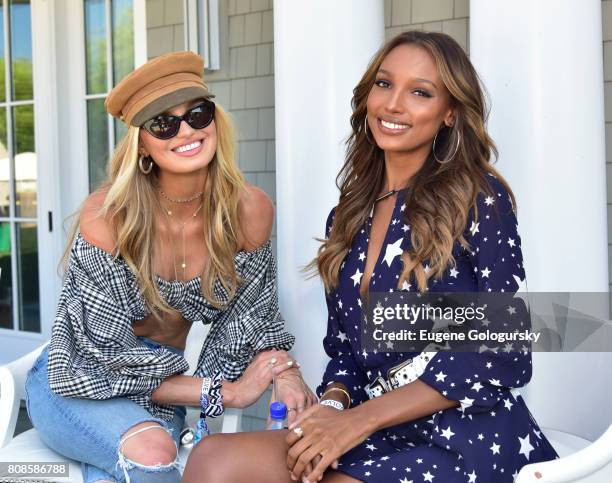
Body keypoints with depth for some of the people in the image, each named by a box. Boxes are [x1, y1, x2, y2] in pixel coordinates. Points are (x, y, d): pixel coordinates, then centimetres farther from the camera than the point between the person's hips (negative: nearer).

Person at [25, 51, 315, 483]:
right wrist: (227, 393, -20)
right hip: (80, 385, -1)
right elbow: (109, 357, -18)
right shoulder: (106, 217, -21)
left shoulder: (249, 212, -11)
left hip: (163, 393, 2)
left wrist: (286, 374, -21)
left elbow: (251, 320, 0)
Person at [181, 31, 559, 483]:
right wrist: (331, 405, -7)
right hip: (378, 436, 5)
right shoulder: (348, 218, 13)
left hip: (465, 439, -5)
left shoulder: (478, 199, -4)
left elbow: (504, 354, -10)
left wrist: (359, 419, -13)